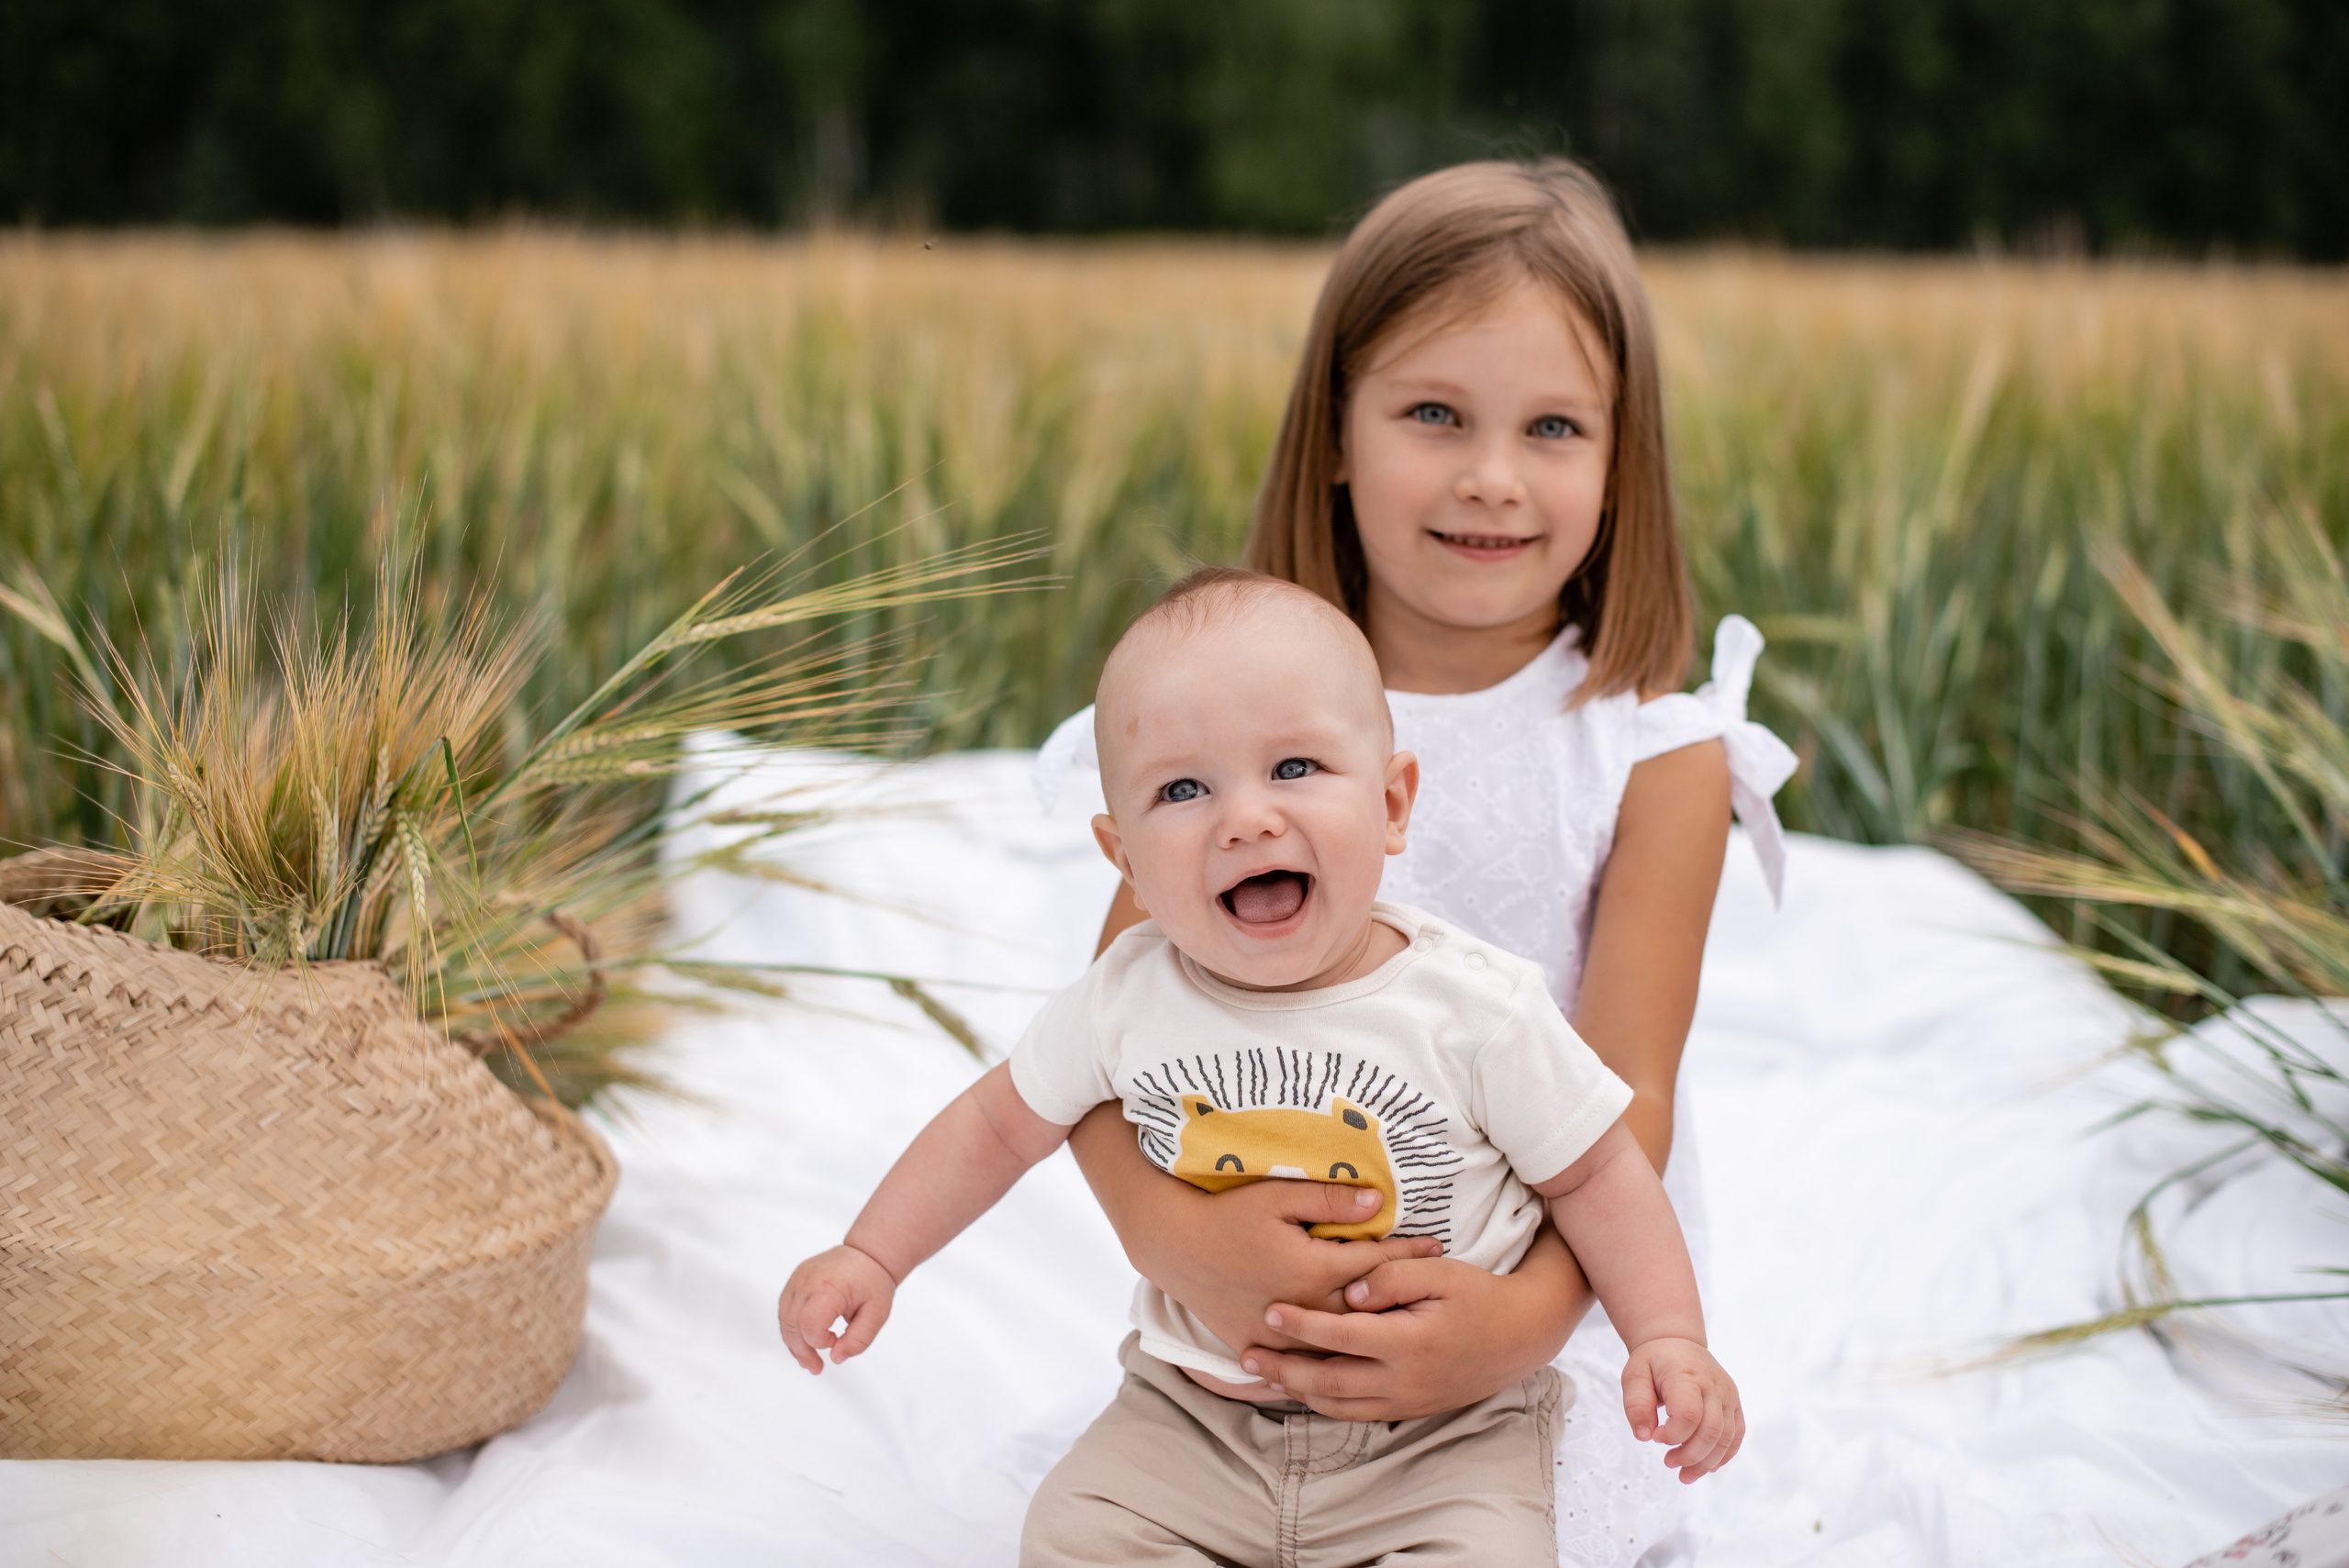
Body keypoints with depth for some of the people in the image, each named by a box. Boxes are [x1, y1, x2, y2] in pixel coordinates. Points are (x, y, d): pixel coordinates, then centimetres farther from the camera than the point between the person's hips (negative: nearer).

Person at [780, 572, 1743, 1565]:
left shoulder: (1477, 1008, -15)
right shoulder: (1127, 999, -8)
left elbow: (1592, 1172, -3)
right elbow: (999, 1126, 8)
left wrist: (1668, 1338, -11)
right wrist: (872, 1257, 5)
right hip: (1195, 1418, 3)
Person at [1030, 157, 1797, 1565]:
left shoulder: (1655, 758, -8)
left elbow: (1627, 1093, -11)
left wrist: (1527, 1316, -30)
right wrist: (1169, 1227, -28)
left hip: (1546, 1307, -1)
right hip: (1257, 1324, 1)